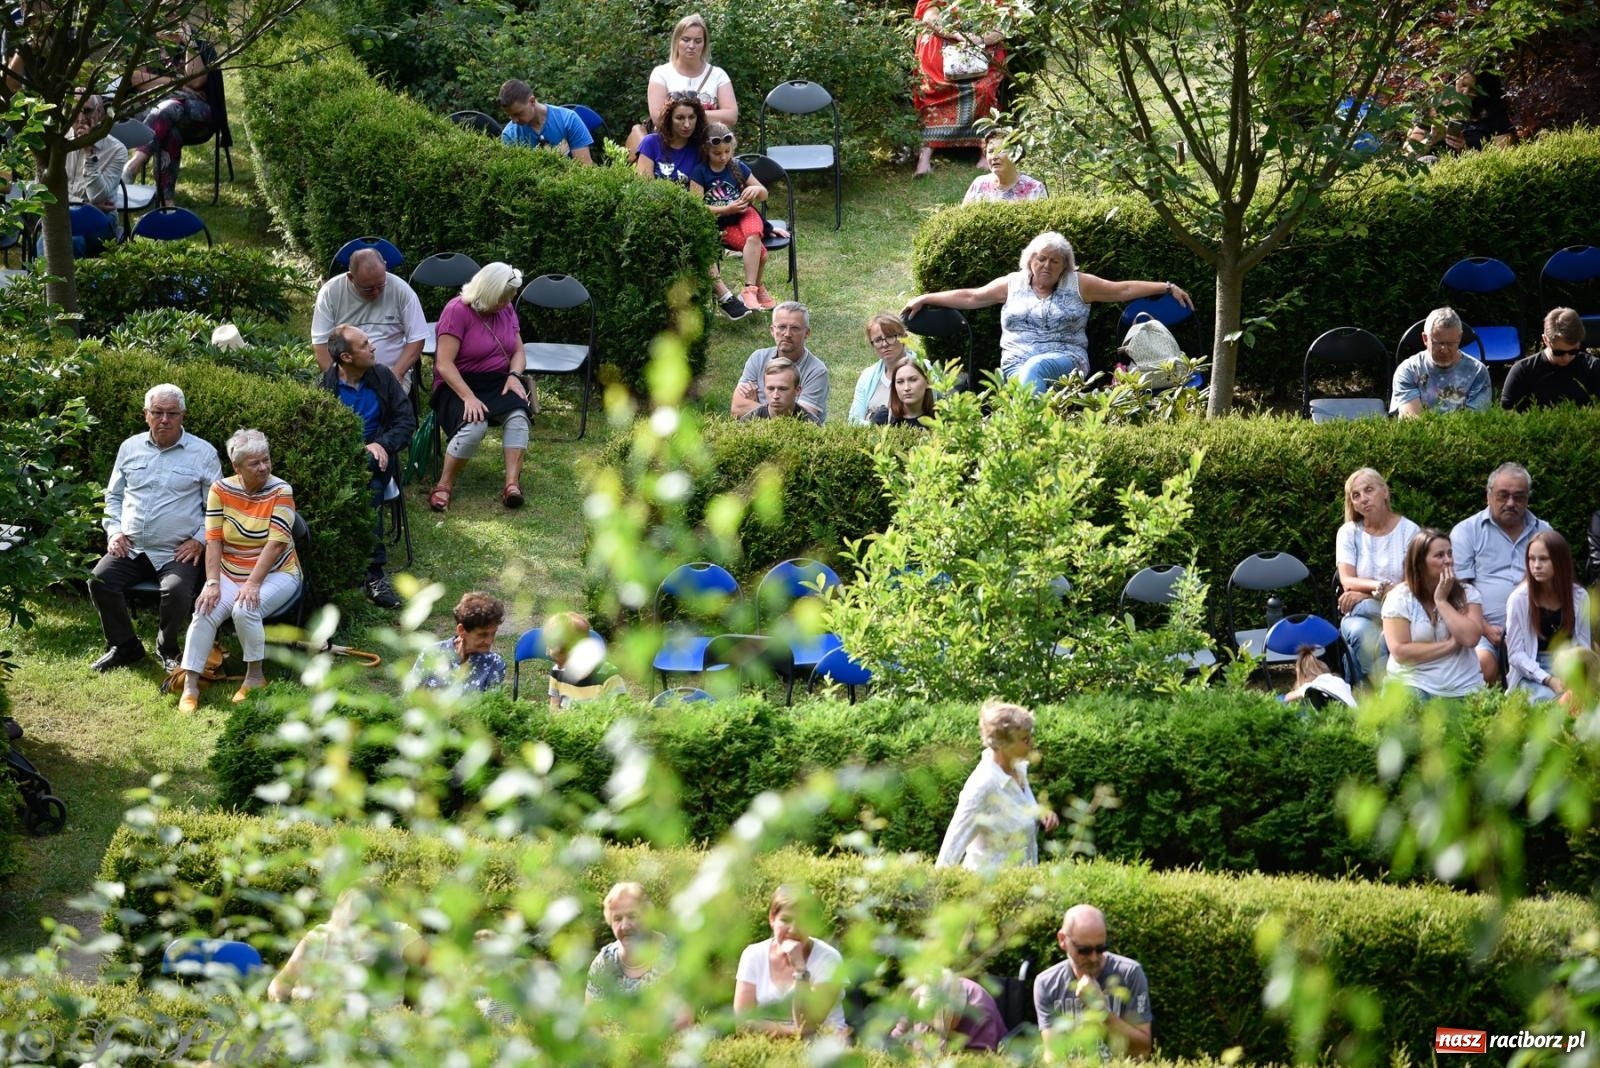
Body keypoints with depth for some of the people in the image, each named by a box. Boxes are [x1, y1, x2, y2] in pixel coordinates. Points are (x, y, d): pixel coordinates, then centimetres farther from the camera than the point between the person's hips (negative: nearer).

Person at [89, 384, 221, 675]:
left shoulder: (203, 453, 2)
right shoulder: (130, 448, 12)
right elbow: (113, 495, 21)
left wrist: (200, 540, -8)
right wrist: (114, 531, 5)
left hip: (177, 552, -3)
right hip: (131, 548, 3)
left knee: (177, 591, -31)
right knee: (100, 580, -21)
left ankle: (168, 650, -1)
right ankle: (124, 646, 0)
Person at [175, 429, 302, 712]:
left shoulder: (280, 492, -12)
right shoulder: (221, 490, -4)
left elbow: (276, 543, -18)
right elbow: (214, 540, -6)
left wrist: (253, 585, -26)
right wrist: (213, 583, -17)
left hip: (275, 574, -3)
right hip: (230, 574, 3)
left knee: (245, 610, -30)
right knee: (205, 612, -22)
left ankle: (255, 677, -12)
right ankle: (190, 684, -21)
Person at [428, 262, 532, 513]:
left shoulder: (506, 311, 8)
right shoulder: (457, 311, -13)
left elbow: (518, 352, 14)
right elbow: (444, 364, -18)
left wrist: (514, 375, -9)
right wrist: (468, 397, -29)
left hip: (498, 382, 6)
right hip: (459, 385, -5)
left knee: (518, 415, -28)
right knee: (474, 425, -35)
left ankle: (513, 483, -34)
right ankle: (444, 485, -20)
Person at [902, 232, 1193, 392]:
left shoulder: (1079, 284, 13)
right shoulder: (1012, 284, 18)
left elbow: (1123, 290, 13)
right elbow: (970, 297, 21)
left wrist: (1167, 288, 8)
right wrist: (925, 299, 18)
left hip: (1066, 360, -2)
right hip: (1016, 364, 2)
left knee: (1035, 367, -38)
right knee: (1026, 373, -37)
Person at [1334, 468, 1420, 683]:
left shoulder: (1408, 530, 5)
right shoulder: (1349, 532, 10)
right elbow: (1347, 581, -3)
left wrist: (1366, 594, -15)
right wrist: (1380, 587, -24)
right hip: (1361, 615, 1)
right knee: (1361, 632, -37)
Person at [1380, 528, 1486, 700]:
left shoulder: (1467, 594, 6)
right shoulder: (1399, 598, 0)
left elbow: (1470, 638, -11)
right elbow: (1400, 652, -10)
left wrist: (1442, 602, -7)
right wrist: (1451, 644, -9)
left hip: (1463, 689, 2)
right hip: (1414, 685, -2)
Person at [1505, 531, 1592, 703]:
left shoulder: (1579, 596, 1)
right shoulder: (1519, 598, -8)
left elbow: (1583, 646, 6)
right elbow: (1515, 653, -8)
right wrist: (1548, 680, -21)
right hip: (1530, 674, -3)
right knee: (1551, 698, -36)